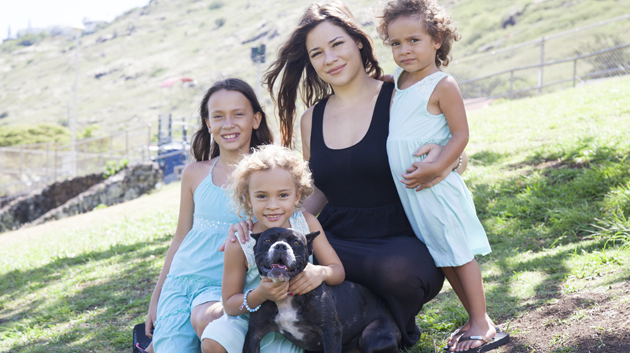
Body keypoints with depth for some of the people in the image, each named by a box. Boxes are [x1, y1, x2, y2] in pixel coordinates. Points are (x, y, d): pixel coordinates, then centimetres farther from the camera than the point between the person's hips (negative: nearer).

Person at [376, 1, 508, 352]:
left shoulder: (443, 85, -13)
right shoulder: (397, 79, 9)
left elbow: (461, 134, -15)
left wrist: (433, 169, -22)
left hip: (435, 187, -7)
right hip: (407, 189, 8)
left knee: (458, 253, 0)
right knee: (441, 257, 12)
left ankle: (482, 323, 10)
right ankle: (475, 319, 22)